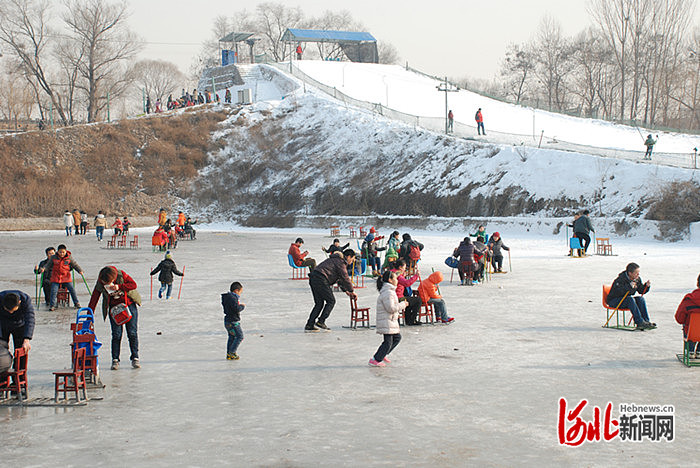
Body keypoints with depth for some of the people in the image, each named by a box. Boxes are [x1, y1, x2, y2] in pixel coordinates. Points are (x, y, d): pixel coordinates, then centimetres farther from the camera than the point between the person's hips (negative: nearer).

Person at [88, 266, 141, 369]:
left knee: (132, 333, -1)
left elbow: (133, 284, -16)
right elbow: (94, 298, -9)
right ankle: (115, 360, 2)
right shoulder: (100, 284, -14)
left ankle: (135, 358, 8)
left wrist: (119, 287, -28)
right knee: (116, 334, -6)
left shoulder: (121, 274, -18)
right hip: (114, 308, 1)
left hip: (129, 305, -1)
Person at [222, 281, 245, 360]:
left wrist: (240, 305, 6)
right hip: (233, 322, -10)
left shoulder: (228, 297, 10)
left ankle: (229, 355, 22)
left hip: (228, 321, 10)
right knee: (239, 336, -3)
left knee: (231, 337, 17)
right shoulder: (232, 298, -21)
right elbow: (237, 309, -28)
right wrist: (242, 306, -11)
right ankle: (232, 353, -4)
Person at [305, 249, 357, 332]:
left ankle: (309, 325, 7)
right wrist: (352, 291, 5)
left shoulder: (336, 259, 29)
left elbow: (340, 278, 34)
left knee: (319, 303, 12)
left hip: (313, 278, 9)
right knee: (331, 301, 1)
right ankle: (321, 321, -6)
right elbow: (345, 278, -5)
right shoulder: (341, 262, -3)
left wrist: (345, 290, 32)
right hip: (321, 279, -9)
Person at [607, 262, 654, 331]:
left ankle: (646, 321, -22)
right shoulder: (621, 279, -22)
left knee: (640, 299, -17)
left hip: (626, 301, 7)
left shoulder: (637, 279, 1)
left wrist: (647, 286, -12)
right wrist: (629, 286, -44)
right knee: (630, 299, -32)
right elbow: (617, 291, -36)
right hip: (614, 301, -7)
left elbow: (641, 291, 8)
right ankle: (640, 322, -36)